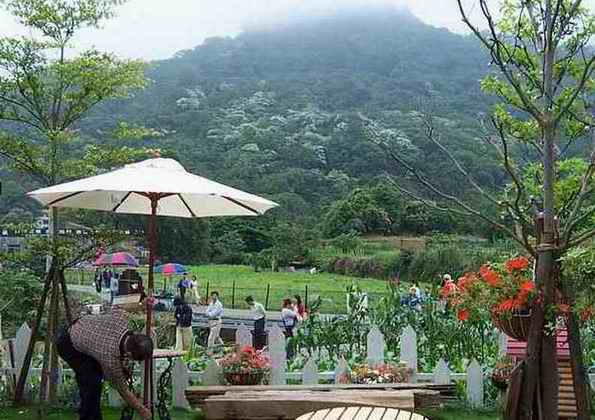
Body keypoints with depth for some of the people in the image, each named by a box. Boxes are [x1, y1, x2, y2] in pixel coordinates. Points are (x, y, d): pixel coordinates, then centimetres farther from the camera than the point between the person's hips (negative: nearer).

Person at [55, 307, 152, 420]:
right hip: (68, 344, -8)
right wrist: (141, 410, -6)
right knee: (92, 383, -13)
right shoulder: (110, 358, -36)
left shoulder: (121, 317, -27)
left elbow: (116, 311, 1)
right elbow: (122, 390, -19)